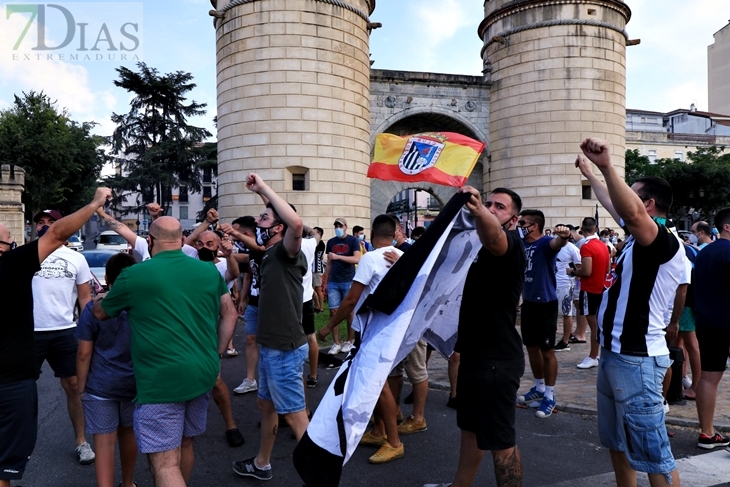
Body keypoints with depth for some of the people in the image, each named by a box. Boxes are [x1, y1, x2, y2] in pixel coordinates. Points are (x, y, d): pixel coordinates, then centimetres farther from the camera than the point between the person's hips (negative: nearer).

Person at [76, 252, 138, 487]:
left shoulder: (93, 308, -8)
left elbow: (84, 354, -7)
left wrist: (81, 387, 3)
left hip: (101, 386, -3)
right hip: (135, 383, 3)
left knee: (104, 442, 1)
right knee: (128, 433, 21)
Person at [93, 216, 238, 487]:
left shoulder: (134, 275, -5)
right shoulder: (209, 270, 6)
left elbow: (101, 314, 13)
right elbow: (230, 314, 11)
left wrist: (94, 301, 35)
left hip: (162, 379, -5)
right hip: (203, 374, 6)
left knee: (165, 462, -1)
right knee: (185, 444, 23)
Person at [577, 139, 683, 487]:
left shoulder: (664, 241, -16)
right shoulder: (640, 238, 11)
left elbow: (631, 212, -39)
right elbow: (614, 205, 28)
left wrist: (607, 165, -44)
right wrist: (590, 174, 37)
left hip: (636, 359, -10)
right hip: (615, 354, 10)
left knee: (652, 454, -2)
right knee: (616, 442, 21)